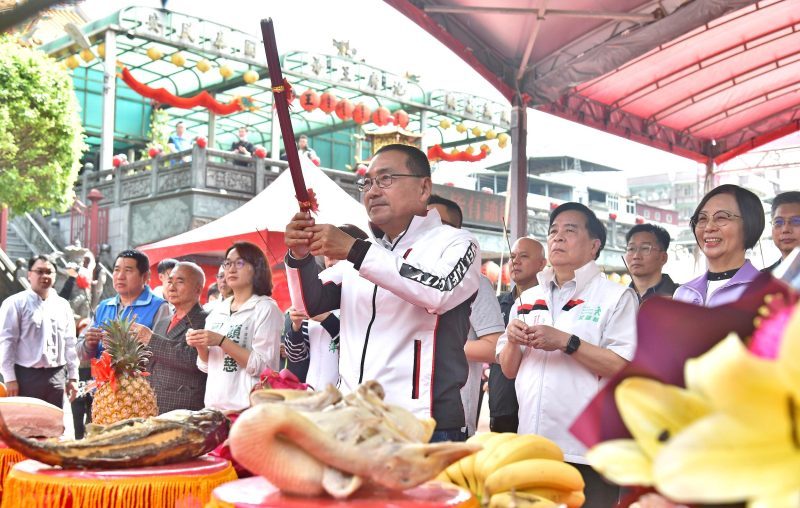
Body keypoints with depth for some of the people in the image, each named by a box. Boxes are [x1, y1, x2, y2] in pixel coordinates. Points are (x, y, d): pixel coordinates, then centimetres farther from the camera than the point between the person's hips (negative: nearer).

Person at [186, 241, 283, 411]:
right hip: (214, 405, 5)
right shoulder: (218, 310, 11)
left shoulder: (265, 308, -5)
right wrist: (200, 346, -2)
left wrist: (221, 341, -17)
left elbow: (263, 367, -13)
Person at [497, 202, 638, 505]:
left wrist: (566, 342, -18)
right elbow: (508, 370, 16)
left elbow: (625, 368, -12)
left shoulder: (617, 296, -1)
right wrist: (512, 341, -4)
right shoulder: (528, 299, 15)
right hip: (531, 446, 5)